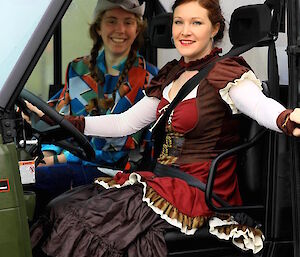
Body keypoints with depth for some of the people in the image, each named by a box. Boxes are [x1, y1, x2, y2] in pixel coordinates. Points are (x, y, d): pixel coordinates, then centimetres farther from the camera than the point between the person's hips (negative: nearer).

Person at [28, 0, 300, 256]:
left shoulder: (226, 74, -10)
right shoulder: (170, 75, 14)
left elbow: (261, 105, -31)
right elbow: (124, 123, 16)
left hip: (197, 192, -8)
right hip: (164, 179, 8)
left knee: (77, 222, -18)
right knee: (61, 208, -5)